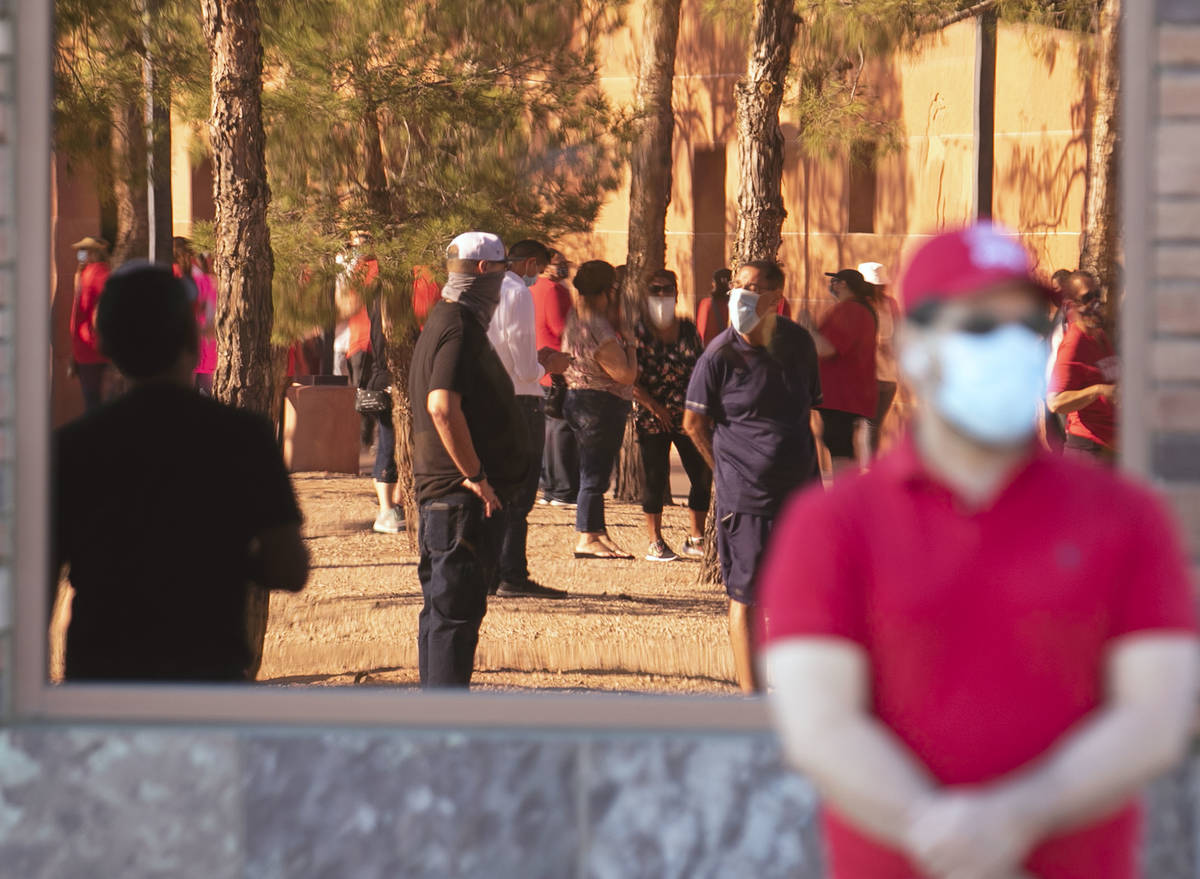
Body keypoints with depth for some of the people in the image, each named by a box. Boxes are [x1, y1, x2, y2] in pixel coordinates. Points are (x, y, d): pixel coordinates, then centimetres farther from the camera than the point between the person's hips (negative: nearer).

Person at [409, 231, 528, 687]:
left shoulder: (443, 322, 17)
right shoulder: (460, 328, -16)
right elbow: (442, 407, -28)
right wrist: (474, 476, -22)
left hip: (442, 491, 11)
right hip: (464, 497, -11)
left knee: (444, 607, 15)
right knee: (455, 611, -9)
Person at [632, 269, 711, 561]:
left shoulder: (688, 330, 8)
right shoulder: (638, 333, -3)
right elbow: (630, 379, -7)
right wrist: (654, 406, -15)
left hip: (689, 417, 3)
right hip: (653, 420, -3)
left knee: (703, 476, 0)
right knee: (654, 479, -1)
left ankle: (695, 540, 13)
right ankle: (655, 543, 8)